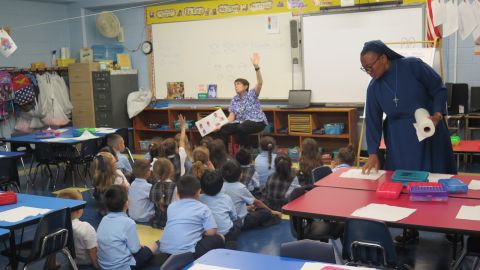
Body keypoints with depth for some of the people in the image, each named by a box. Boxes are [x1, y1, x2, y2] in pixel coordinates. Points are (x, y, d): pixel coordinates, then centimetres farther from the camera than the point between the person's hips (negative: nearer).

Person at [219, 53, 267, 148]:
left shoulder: (251, 94, -3)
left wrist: (256, 67, -35)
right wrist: (222, 123, -13)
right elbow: (231, 117, 7)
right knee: (223, 129, -19)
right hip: (241, 123, 6)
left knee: (240, 128, -36)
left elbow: (260, 82, -21)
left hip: (257, 122, -5)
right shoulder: (234, 100, 12)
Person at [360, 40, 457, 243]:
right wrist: (373, 153, -3)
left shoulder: (413, 66, -11)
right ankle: (411, 228, 11)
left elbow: (439, 90, -4)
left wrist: (437, 115, -19)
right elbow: (372, 121, 2)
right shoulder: (374, 87, 1)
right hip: (400, 141, 3)